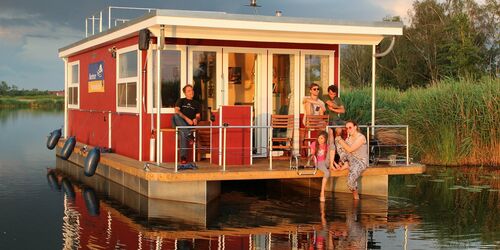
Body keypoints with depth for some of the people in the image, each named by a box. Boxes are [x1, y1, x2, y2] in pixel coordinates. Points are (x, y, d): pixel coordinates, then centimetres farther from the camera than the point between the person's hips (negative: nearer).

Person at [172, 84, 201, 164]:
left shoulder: (196, 104, 25)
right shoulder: (181, 101, 20)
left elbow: (198, 116, 16)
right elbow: (177, 111, 1)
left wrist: (196, 119, -10)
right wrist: (186, 118, -14)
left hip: (189, 124, 0)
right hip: (179, 123, 0)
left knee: (183, 132, -36)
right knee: (175, 116, -37)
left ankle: (183, 157, -42)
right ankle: (189, 135, -49)